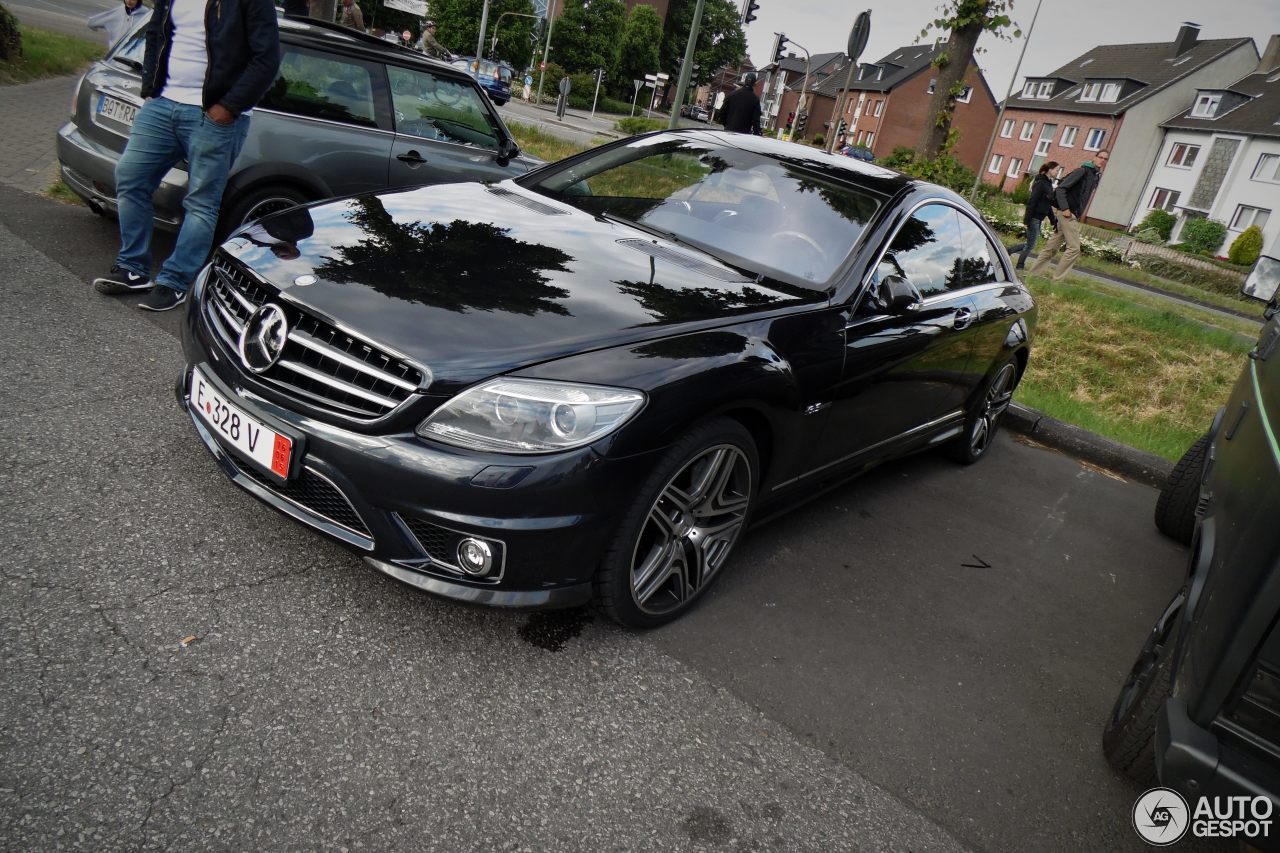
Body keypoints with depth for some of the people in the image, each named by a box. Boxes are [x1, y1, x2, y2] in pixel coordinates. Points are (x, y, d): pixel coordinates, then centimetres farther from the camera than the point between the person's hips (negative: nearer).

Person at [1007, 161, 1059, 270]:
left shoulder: (1048, 184, 13)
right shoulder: (1041, 183, -14)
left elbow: (1048, 204, 18)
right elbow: (1031, 201, -18)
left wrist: (1053, 220, 15)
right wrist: (1027, 219, -21)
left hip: (1039, 219, 9)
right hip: (1034, 218, -9)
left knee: (1030, 243, 13)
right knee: (1030, 245, -2)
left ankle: (1008, 251, 19)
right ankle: (1020, 267, 9)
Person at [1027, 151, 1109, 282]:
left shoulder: (1097, 176, 17)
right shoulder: (1083, 171, -8)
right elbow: (1061, 188, -14)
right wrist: (1065, 208, -20)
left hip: (1074, 216, 8)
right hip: (1068, 214, -8)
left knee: (1051, 247, 9)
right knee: (1074, 248, -10)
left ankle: (1033, 274, 12)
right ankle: (1057, 280, -7)